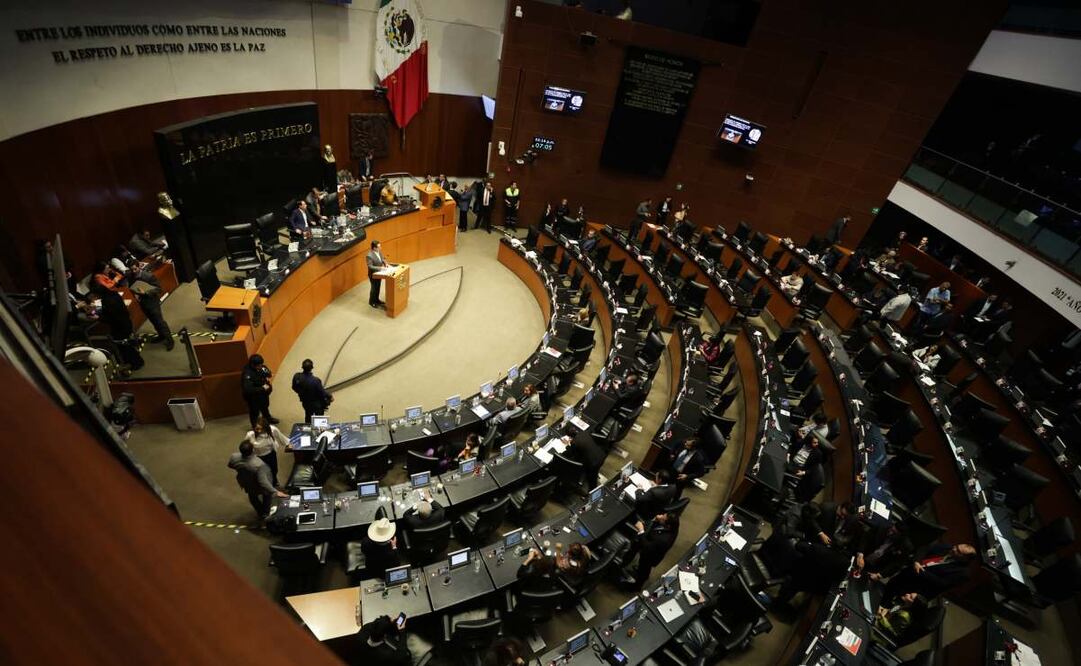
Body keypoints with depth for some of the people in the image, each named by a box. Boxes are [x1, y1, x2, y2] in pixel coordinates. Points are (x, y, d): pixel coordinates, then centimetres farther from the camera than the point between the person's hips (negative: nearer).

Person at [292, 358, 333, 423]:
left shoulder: (296, 377, -24)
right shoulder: (316, 381, -39)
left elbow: (294, 388, -4)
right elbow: (322, 392, -23)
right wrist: (330, 397, -3)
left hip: (305, 403, 4)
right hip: (317, 404, -4)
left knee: (308, 416, 31)